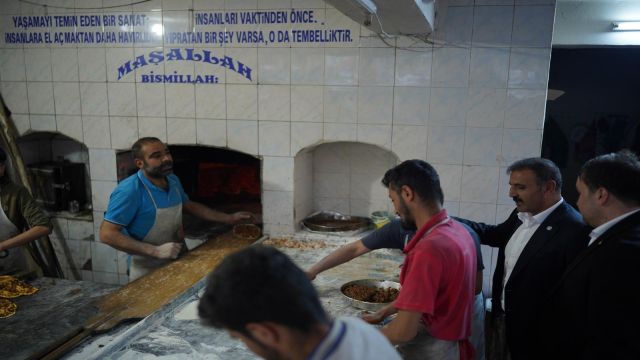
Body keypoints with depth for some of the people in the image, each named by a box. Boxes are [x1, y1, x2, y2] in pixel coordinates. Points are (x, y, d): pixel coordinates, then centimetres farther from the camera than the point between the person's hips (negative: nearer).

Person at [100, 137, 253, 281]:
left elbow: (189, 205, 16)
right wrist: (155, 251, -29)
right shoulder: (129, 191, -23)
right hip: (148, 273, -6)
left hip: (180, 261, 7)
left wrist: (229, 218, 13)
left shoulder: (173, 181, -1)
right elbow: (107, 234, -24)